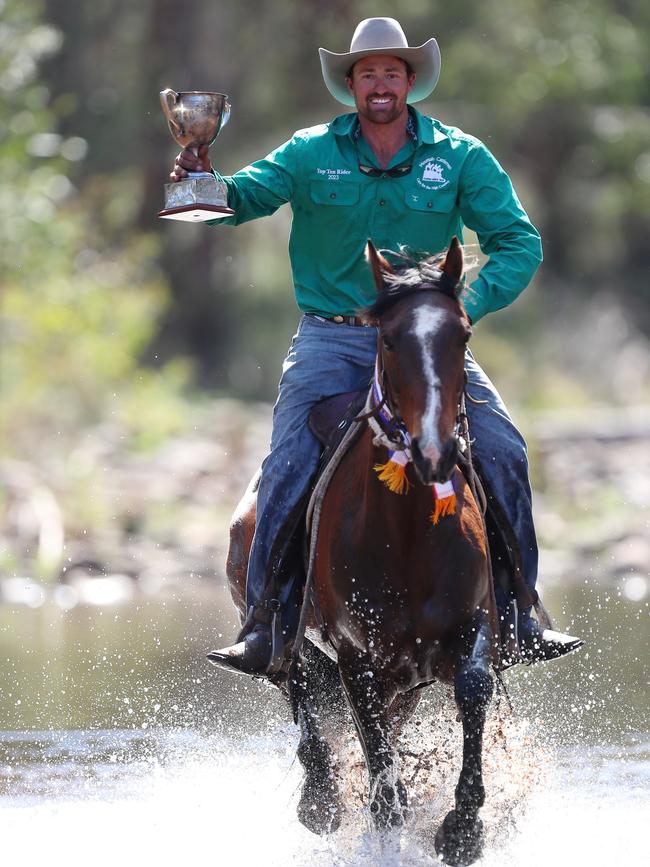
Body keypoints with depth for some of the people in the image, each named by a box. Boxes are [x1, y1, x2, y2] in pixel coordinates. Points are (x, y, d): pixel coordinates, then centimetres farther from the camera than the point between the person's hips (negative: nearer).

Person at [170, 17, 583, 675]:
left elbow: (519, 242, -2)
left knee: (503, 450, -16)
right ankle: (265, 622, -9)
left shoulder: (460, 157, 1)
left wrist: (470, 305, -18)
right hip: (331, 339, -1)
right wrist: (206, 185, -32)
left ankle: (519, 614, -3)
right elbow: (248, 194, -8)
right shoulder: (313, 153, 2)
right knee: (287, 468, -19)